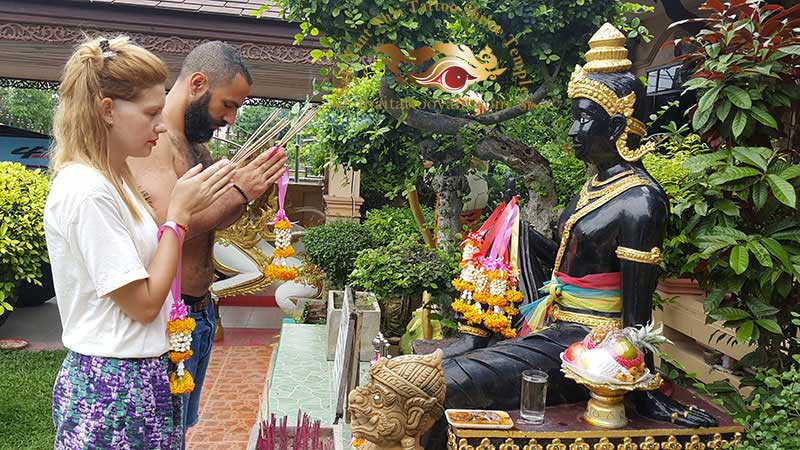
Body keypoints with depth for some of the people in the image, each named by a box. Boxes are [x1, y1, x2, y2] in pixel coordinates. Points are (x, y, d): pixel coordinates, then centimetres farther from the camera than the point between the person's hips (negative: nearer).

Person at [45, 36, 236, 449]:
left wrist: (188, 206, 3)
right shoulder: (85, 190, -21)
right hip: (111, 387, -9)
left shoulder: (112, 180, 9)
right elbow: (143, 303, -19)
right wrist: (179, 211, -14)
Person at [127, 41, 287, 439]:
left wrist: (256, 182, 2)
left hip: (201, 311, 9)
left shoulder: (195, 142, 12)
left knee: (181, 427, 21)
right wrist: (240, 191, -18)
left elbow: (218, 219, 18)